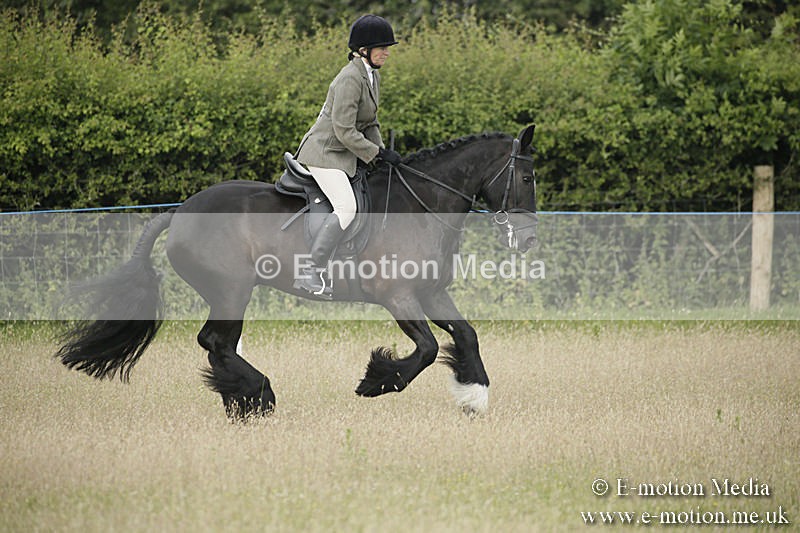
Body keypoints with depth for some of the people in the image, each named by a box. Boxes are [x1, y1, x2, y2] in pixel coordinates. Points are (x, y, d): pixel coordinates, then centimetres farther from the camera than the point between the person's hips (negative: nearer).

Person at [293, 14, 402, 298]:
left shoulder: (372, 76, 11)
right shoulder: (350, 79, -20)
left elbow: (370, 124, 20)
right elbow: (344, 131, -23)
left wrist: (382, 152, 5)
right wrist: (377, 154, -17)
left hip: (343, 154, 10)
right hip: (324, 152, -10)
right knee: (346, 208, -24)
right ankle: (312, 272, -24)